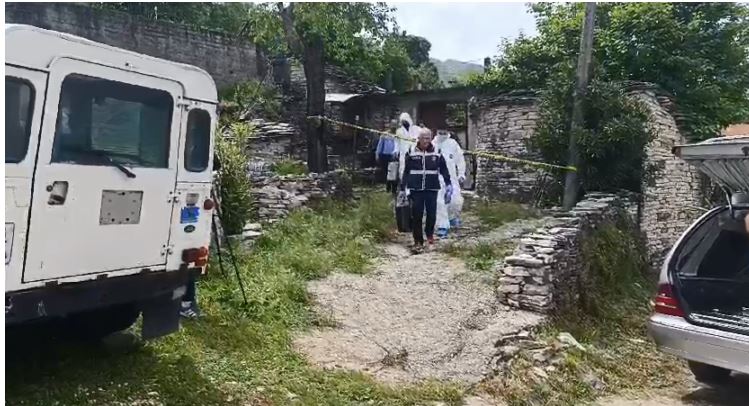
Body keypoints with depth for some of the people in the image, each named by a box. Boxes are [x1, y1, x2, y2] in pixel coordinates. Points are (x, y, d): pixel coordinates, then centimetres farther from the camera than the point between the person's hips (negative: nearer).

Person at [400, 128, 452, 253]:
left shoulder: (436, 152, 4)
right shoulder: (411, 152, 1)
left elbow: (444, 169, 11)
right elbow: (405, 171, 5)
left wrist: (448, 184, 5)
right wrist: (403, 188, 5)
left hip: (432, 189, 1)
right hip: (416, 189, -1)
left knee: (432, 214, 4)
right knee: (416, 216, -1)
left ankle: (429, 233, 32)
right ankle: (418, 242, 6)